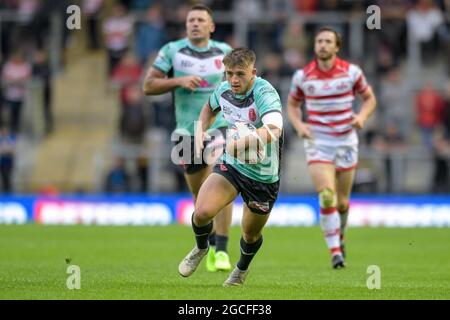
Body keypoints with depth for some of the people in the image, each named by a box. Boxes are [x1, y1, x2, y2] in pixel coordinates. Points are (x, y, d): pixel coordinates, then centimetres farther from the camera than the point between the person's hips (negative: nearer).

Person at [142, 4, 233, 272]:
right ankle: (211, 246, 31)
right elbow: (148, 86, -5)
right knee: (201, 197, 9)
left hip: (221, 126, -1)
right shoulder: (172, 51, -3)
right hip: (188, 132, 1)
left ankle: (222, 251, -16)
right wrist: (179, 81, -17)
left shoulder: (224, 51, 2)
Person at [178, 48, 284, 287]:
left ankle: (242, 268, 49)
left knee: (251, 235, 14)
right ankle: (201, 248, 17)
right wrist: (201, 130, 4)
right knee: (202, 212, -19)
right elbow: (210, 107, 20)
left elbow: (274, 130, -46)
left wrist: (240, 143, -57)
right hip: (231, 165, 4)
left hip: (263, 175, -4)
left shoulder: (264, 93, -28)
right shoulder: (223, 90, -7)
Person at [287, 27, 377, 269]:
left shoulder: (351, 71, -4)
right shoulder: (302, 76, -3)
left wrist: (362, 116, -12)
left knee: (342, 202, 9)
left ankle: (339, 237, 40)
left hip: (346, 142, 1)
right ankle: (335, 252, -13)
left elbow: (369, 98, 8)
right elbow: (292, 104, 11)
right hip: (317, 143, -1)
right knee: (327, 197, -18)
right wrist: (299, 125, -8)